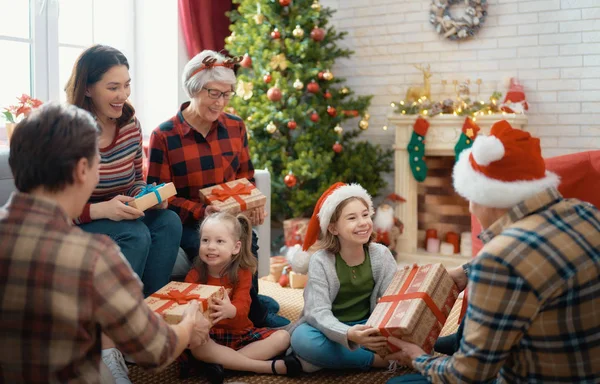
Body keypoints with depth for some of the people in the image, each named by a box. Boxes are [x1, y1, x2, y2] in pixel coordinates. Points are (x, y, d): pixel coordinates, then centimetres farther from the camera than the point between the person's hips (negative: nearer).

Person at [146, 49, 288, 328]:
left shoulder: (236, 127, 9)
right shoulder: (164, 136, -4)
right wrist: (202, 211, -21)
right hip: (188, 223, -2)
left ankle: (247, 301, -4)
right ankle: (253, 311, -8)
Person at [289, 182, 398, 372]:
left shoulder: (381, 254, -7)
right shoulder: (320, 261, -16)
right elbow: (318, 312, -26)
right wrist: (348, 335, -47)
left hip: (368, 327, 3)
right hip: (332, 330, -2)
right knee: (302, 338, -34)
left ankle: (329, 358, -21)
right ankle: (375, 359, -21)